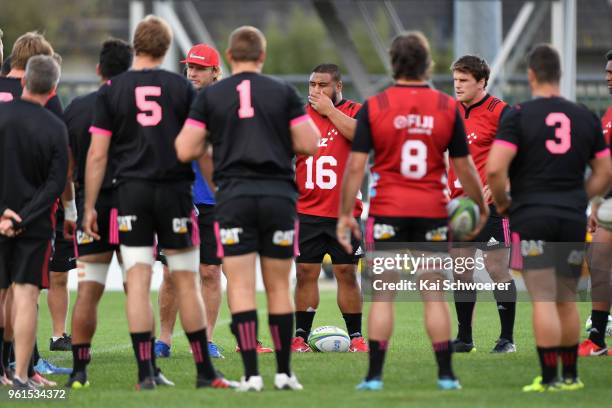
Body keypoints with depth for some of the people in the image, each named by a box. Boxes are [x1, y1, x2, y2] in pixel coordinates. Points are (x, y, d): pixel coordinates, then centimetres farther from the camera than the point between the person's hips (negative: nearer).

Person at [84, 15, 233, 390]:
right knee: (186, 282, 6)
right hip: (174, 188, 0)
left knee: (138, 282, -1)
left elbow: (97, 154, -1)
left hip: (132, 191, 0)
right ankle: (205, 371, 10)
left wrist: (90, 207, 5)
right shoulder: (181, 88, 2)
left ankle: (145, 373, -7)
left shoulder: (112, 90, 1)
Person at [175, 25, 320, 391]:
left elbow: (185, 151, -1)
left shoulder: (210, 96, 3)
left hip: (234, 196, -1)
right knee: (278, 287, 8)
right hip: (278, 194, 1)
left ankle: (252, 374, -9)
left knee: (241, 287, -1)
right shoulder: (283, 92, 3)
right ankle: (284, 372, 13)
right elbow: (309, 145, 0)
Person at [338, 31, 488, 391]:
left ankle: (375, 375, 1)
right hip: (432, 211, 1)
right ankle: (446, 375, 7)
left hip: (388, 212, -1)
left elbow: (356, 164, -6)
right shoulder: (447, 108, -1)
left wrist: (346, 213, 0)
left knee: (383, 295, 4)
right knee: (434, 294, 7)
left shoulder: (374, 107, -4)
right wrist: (482, 207, 17)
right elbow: (464, 166, 4)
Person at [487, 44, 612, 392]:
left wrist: (503, 203, 1)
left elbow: (495, 169, -15)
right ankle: (571, 375, 19)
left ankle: (549, 378, -7)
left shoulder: (519, 116, -6)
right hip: (573, 219, 4)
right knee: (567, 300, 13)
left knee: (544, 300, -6)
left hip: (531, 218, -4)